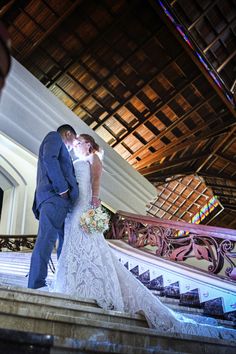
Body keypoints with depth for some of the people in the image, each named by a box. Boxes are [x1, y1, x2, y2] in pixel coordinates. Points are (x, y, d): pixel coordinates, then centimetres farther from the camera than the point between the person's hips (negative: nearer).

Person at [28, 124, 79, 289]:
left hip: (60, 199, 10)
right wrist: (62, 188, -15)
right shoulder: (54, 136, 11)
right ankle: (36, 286, -26)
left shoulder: (60, 149, 37)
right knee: (47, 240, -19)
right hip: (54, 196, -10)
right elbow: (49, 158, -10)